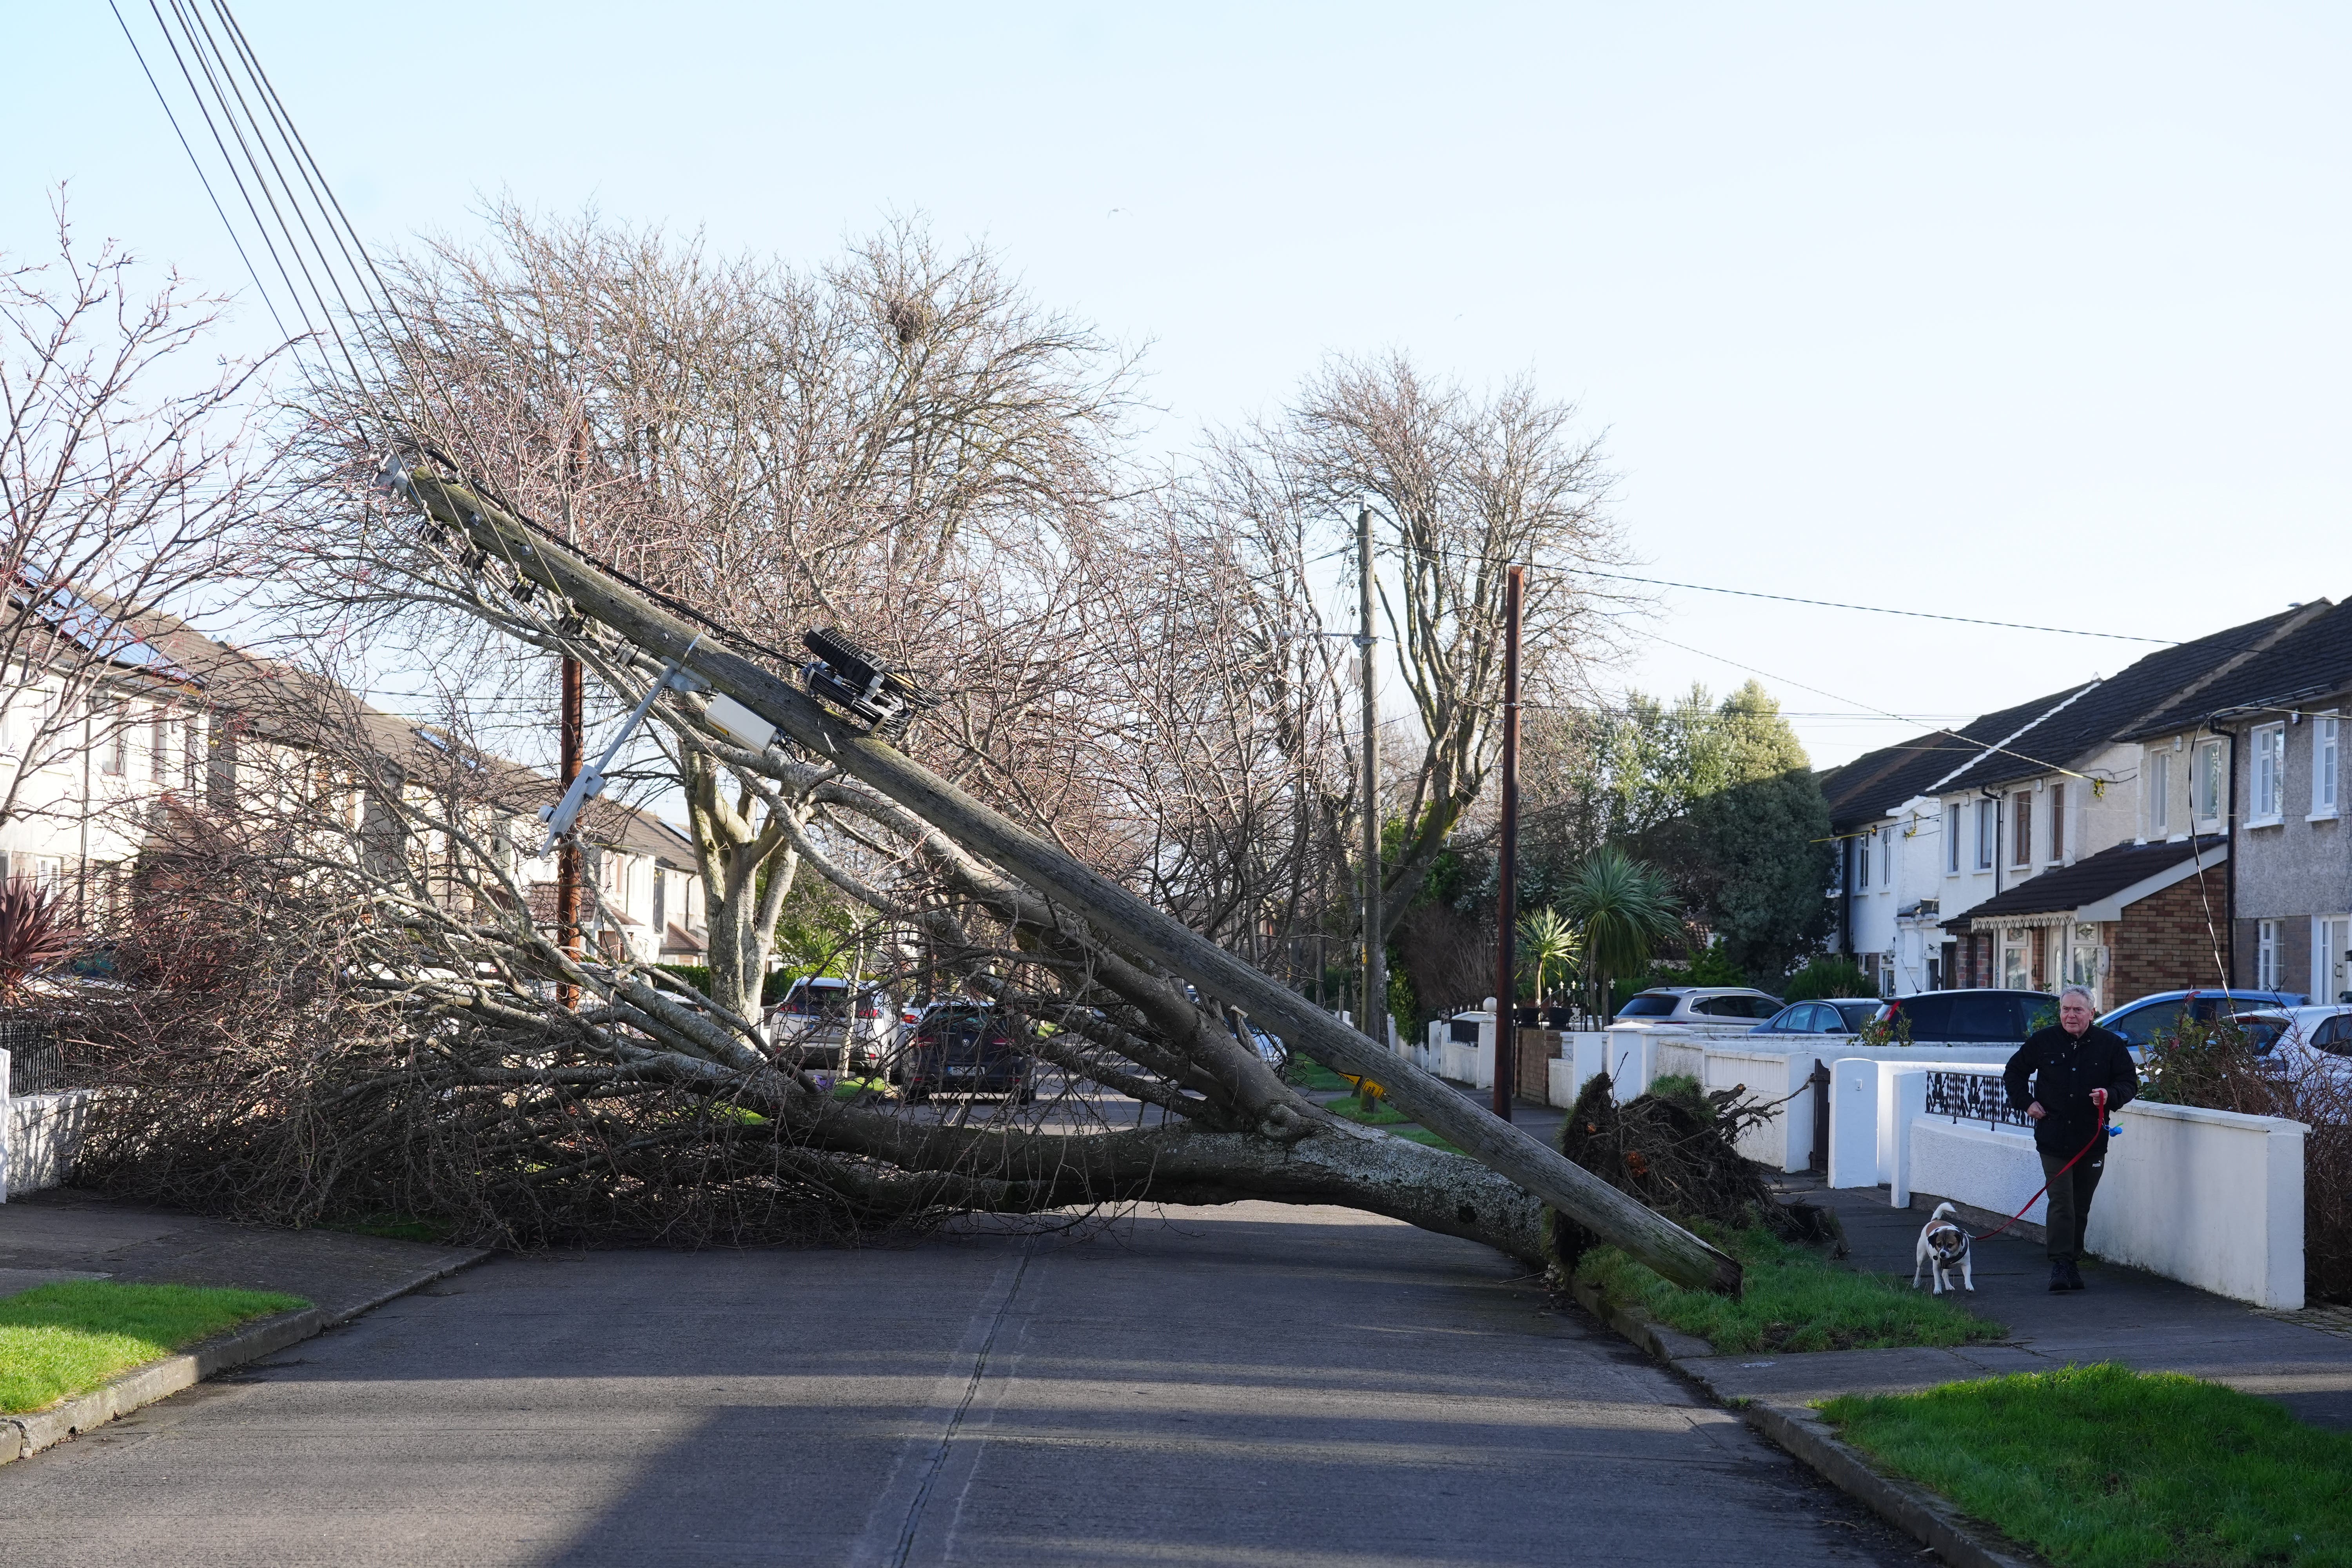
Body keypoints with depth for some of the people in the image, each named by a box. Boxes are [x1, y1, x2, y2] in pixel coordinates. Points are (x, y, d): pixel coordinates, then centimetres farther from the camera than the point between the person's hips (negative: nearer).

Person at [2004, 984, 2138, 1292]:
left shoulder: (2111, 1045, 2)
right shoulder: (2042, 1042, 2)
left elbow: (2130, 1084, 6)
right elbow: (2014, 1073, 16)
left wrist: (2110, 1095, -14)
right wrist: (2026, 1102, 3)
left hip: (2092, 1140, 1)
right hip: (2053, 1138, -1)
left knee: (2081, 1206, 9)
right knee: (2061, 1202, -10)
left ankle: (2072, 1261, 21)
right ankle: (2061, 1264, -10)